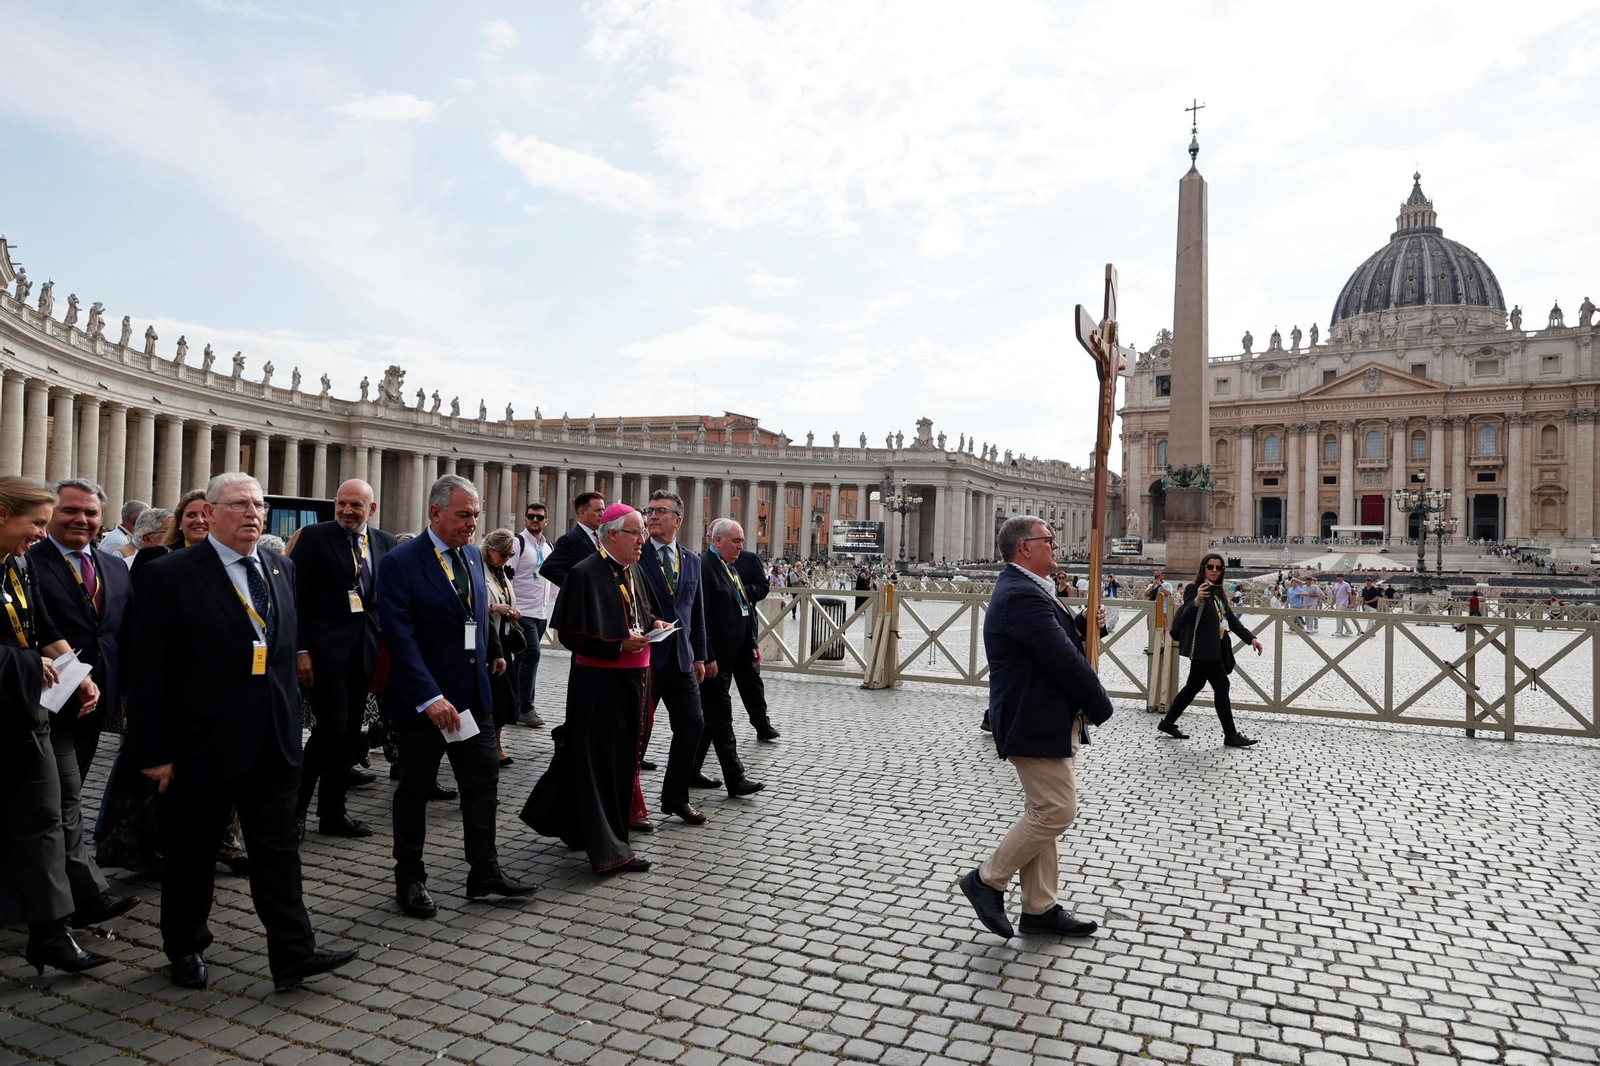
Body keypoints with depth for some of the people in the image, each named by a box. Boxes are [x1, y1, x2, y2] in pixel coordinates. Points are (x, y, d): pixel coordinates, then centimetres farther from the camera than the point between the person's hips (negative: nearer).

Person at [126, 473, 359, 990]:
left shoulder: (281, 568, 7)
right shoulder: (169, 575, -10)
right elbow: (152, 671, -11)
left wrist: (291, 719, 12)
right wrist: (154, 751, -12)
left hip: (274, 743, 4)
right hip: (202, 744, -4)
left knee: (278, 850, 7)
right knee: (192, 855, 14)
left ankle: (294, 954, 13)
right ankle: (186, 948, 34)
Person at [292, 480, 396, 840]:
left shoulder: (386, 543, 9)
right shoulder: (313, 537, -3)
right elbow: (299, 597, -6)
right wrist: (301, 650, -12)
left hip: (365, 651, 5)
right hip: (326, 648, -4)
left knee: (350, 733, 10)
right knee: (332, 726, -10)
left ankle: (333, 813, 20)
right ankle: (295, 805, 7)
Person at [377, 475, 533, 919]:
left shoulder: (473, 555, 5)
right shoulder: (400, 562, -15)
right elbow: (401, 637, -22)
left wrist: (493, 650, 25)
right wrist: (429, 697, -27)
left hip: (472, 693, 6)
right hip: (423, 698, -6)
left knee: (482, 781, 9)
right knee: (415, 790, 10)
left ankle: (484, 873, 20)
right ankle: (410, 879, 25)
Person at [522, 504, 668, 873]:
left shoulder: (632, 572, 10)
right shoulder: (586, 574, -14)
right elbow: (571, 635, -15)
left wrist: (654, 624, 2)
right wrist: (620, 645, -21)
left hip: (632, 679, 9)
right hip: (599, 683, -9)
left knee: (623, 756, 15)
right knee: (600, 761, 0)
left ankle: (570, 825, 33)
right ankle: (607, 848, 10)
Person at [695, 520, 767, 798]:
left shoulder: (731, 567, 16)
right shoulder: (703, 566, -15)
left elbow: (743, 610, 21)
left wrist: (752, 644, 14)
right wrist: (707, 657, -21)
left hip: (728, 657, 10)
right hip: (712, 659, -10)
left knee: (709, 716, 14)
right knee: (720, 716, -4)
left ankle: (691, 771, 24)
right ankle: (736, 779, 0)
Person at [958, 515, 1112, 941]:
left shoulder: (1024, 589, 14)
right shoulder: (1022, 596, -22)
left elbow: (1064, 644, 20)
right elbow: (1065, 661, -23)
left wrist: (1085, 625, 1)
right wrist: (1101, 707, -11)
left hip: (1045, 721, 11)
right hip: (1036, 725, -11)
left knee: (1044, 813, 14)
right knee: (1056, 811, -5)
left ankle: (1040, 908, 24)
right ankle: (987, 881, 9)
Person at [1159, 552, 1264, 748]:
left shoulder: (1218, 592, 14)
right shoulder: (1195, 589, -13)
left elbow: (1231, 619, 17)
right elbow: (1185, 617, -25)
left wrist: (1250, 638, 8)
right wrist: (1197, 600, -44)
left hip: (1213, 648, 9)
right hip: (1202, 648, -9)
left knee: (1193, 686, 14)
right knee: (1221, 686, -6)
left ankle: (1168, 722, 23)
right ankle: (1230, 735, 1)